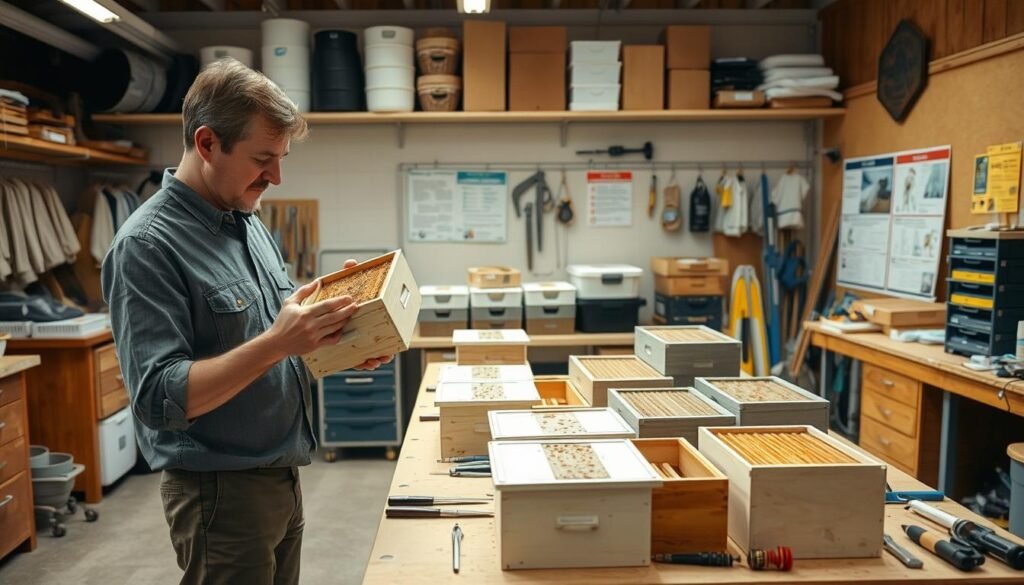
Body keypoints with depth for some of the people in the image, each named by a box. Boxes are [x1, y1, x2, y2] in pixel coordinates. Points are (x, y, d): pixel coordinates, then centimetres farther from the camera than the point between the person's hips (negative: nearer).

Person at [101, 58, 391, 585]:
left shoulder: (249, 223, 6)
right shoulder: (147, 245, -20)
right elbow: (159, 397, -24)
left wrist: (341, 345, -4)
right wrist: (278, 342, -32)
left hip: (281, 476, 8)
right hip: (220, 491, -8)